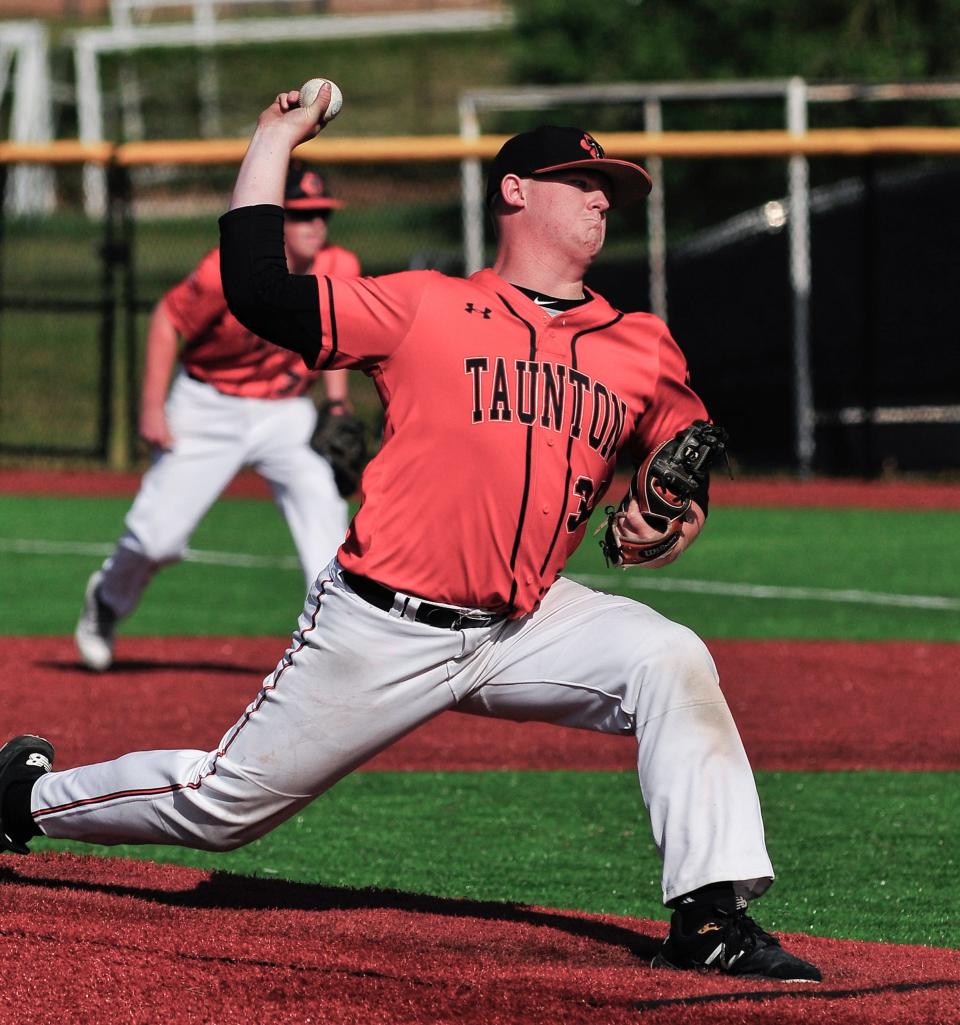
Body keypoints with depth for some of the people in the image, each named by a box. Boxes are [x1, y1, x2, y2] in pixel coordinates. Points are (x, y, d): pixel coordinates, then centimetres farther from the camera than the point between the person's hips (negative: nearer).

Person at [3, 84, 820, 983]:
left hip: (527, 626, 3)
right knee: (223, 805, 4)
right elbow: (257, 294, -11)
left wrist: (678, 521, -4)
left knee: (671, 661, -22)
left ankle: (711, 919, -22)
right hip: (382, 629, -3)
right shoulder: (426, 309, -4)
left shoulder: (643, 351, 7)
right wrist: (272, 144, -7)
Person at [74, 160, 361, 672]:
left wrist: (337, 405, 1)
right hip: (209, 408, -3)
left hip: (286, 413, 3)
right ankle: (108, 599, 33)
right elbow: (167, 321, -13)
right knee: (157, 536, -2)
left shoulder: (340, 270, -10)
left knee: (318, 490, -26)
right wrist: (152, 407, -16)